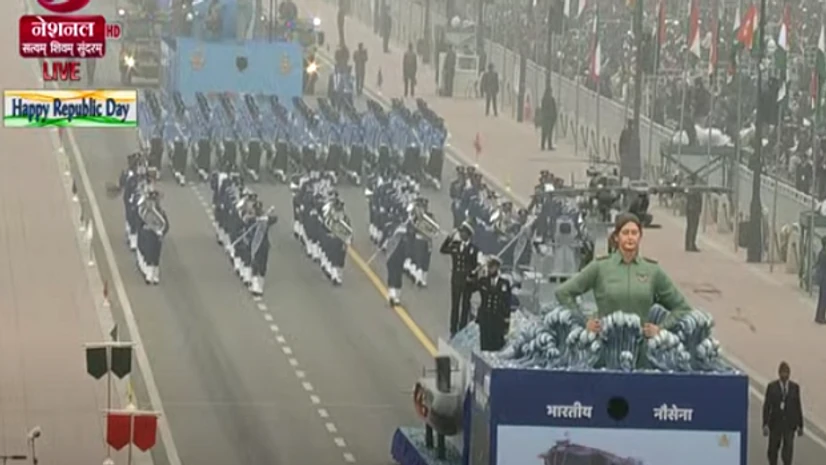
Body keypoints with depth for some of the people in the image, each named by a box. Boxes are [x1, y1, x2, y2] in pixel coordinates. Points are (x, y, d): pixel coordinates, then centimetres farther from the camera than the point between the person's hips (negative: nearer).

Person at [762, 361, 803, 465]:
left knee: (788, 447, -11)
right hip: (775, 422, 0)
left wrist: (800, 425, 8)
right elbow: (766, 406, -4)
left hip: (789, 423, 0)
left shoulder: (795, 387, 2)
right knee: (773, 449, 10)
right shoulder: (772, 387, -4)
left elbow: (798, 406, 7)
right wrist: (765, 424, -11)